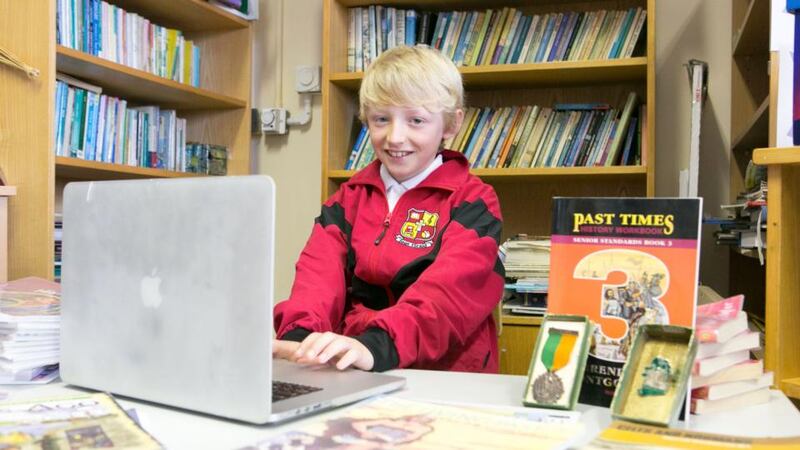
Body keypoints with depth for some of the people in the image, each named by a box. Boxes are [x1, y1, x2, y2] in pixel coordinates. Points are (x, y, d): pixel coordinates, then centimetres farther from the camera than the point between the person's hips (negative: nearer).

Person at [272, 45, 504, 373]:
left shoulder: (472, 201, 0)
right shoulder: (349, 197, 13)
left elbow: (446, 292, -17)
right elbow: (319, 271, -2)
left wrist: (375, 345, -35)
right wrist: (300, 336, -23)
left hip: (443, 375, -3)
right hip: (347, 374, 3)